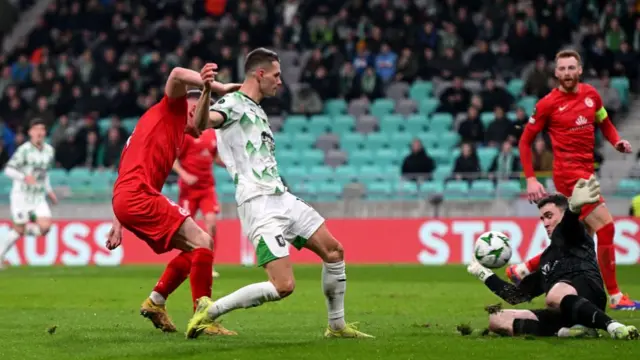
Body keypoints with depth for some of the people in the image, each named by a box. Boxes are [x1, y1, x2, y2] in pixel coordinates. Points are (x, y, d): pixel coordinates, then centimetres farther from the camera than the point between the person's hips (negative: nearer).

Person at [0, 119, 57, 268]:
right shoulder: (24, 150, -11)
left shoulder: (49, 150, 7)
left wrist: (49, 191, 18)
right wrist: (24, 177, -30)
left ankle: (27, 229, 16)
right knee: (19, 230, -3)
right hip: (21, 195, -5)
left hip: (39, 197, 5)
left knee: (45, 227, -15)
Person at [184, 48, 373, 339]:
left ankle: (337, 326, 27)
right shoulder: (233, 103, -8)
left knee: (334, 251, 14)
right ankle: (209, 312, -7)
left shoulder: (256, 110, 21)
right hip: (259, 203, -10)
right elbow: (201, 124, -31)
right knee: (283, 286, -19)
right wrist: (206, 93, -48)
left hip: (281, 197, 10)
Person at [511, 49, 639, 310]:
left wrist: (616, 142, 1)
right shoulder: (548, 104, -7)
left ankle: (522, 269, 23)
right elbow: (525, 141, -1)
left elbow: (604, 123, 23)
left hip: (586, 171, 7)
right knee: (606, 227, -13)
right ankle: (615, 296, -6)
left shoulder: (591, 95, 8)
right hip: (569, 171, -7)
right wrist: (531, 179, -9)